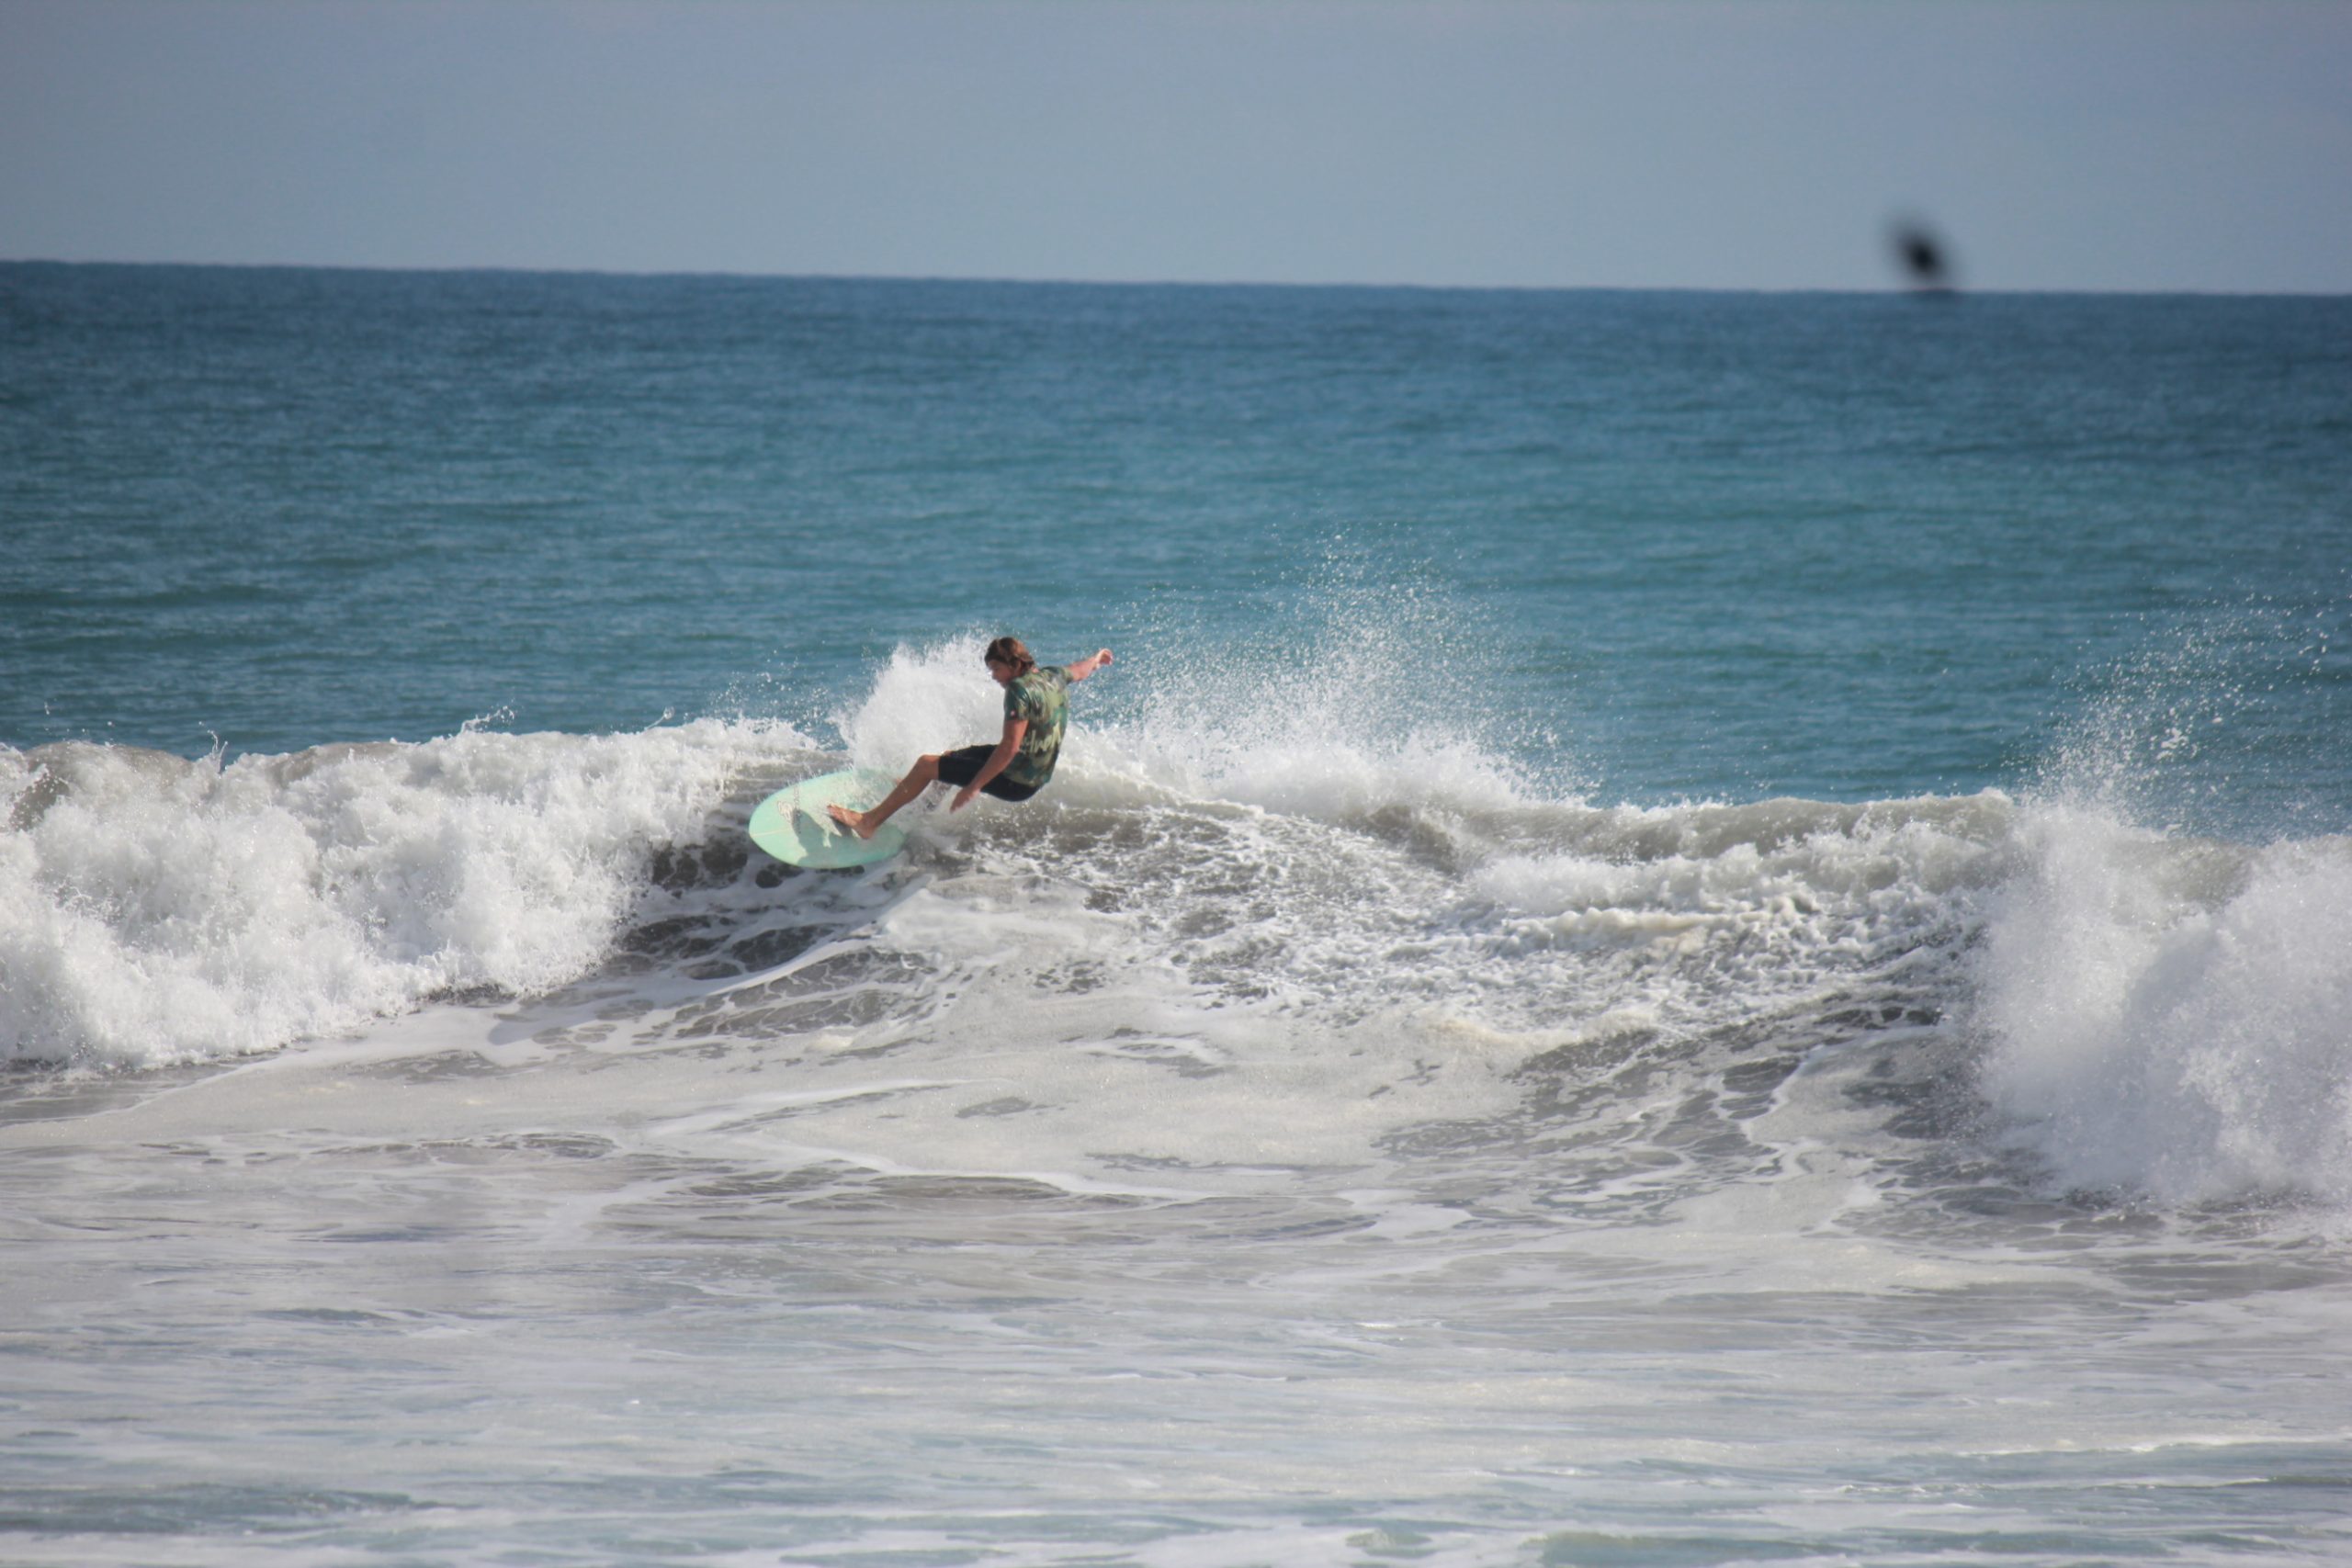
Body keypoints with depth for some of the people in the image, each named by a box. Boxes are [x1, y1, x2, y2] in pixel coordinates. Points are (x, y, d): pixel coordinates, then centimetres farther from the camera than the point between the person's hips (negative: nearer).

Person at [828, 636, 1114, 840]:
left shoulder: (1020, 691, -25)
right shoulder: (1053, 676, 1)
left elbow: (1010, 747, -32)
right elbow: (1080, 670, 25)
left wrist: (974, 787, -30)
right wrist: (1097, 659, 50)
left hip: (1015, 781, -9)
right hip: (1038, 774, 9)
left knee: (926, 764, -5)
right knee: (952, 756, 30)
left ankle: (868, 821, 0)